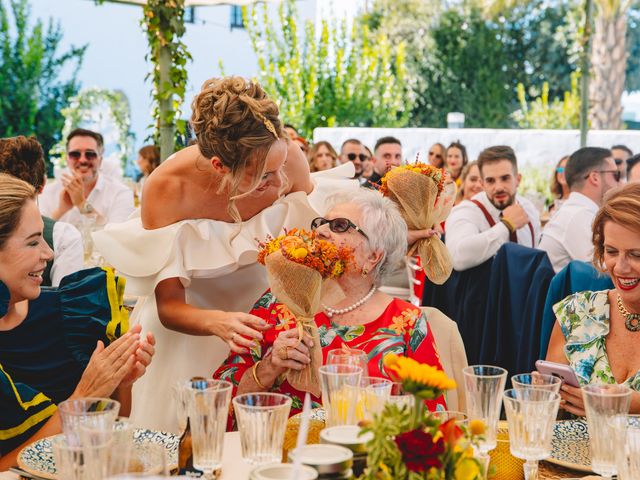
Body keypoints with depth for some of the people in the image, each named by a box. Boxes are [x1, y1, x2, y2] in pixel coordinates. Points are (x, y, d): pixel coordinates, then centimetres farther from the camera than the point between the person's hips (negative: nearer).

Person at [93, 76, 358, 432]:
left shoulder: (287, 155, -23)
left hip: (270, 310, 2)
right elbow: (168, 307, -23)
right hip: (193, 314, -2)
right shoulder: (166, 189, -28)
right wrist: (217, 323, -43)